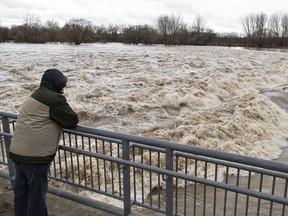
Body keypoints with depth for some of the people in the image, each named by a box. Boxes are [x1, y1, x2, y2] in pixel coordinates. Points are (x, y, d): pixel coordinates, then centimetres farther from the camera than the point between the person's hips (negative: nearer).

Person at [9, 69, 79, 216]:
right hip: (35, 155, -9)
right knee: (37, 193, 5)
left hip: (17, 152, 9)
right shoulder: (54, 99, -13)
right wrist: (64, 120, 11)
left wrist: (57, 120, 10)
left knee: (21, 190, 20)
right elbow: (73, 121, -8)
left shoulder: (34, 97, 17)